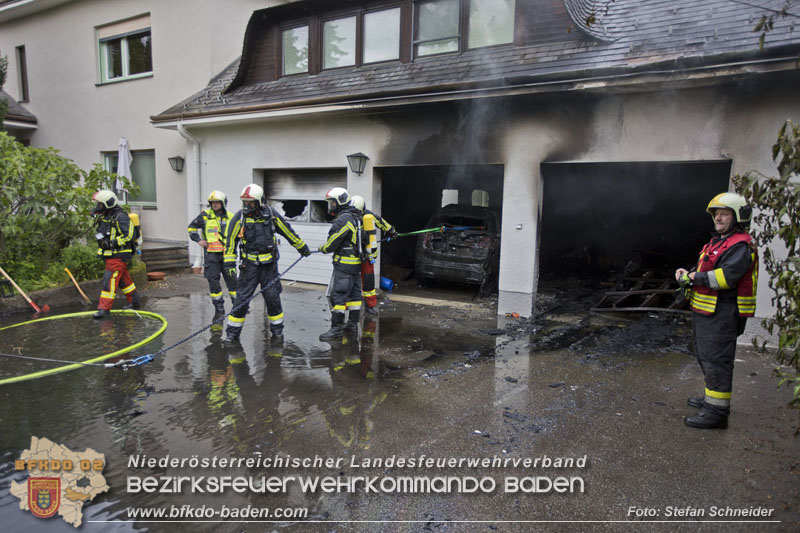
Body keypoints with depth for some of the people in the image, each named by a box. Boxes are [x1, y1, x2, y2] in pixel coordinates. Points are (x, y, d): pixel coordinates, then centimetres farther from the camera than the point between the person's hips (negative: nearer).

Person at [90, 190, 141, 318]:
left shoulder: (120, 217, -17)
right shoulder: (104, 217, 12)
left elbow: (128, 236, -23)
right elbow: (100, 232, 28)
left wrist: (111, 243, -25)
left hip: (119, 255, -9)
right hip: (110, 255, 9)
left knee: (109, 279, -10)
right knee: (123, 279, 16)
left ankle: (104, 308, -6)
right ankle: (134, 302, 27)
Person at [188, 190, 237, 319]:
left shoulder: (230, 217, 6)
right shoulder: (205, 215, 2)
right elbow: (191, 227, 13)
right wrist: (198, 240, 2)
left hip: (227, 254, 0)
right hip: (211, 254, 0)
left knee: (231, 279, 2)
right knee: (213, 281, 0)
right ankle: (219, 309, 9)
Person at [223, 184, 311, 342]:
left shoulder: (271, 215, -3)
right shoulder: (240, 217, -6)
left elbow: (288, 232, 8)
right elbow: (230, 240, -2)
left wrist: (302, 248, 16)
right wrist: (229, 263, -7)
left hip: (269, 263, 1)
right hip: (249, 263, -1)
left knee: (272, 297, 5)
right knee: (242, 297, 0)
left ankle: (277, 328, 22)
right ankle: (233, 331, 11)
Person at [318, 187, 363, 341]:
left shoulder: (344, 219, -17)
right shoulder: (355, 217, 14)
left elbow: (332, 242, -16)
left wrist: (323, 248, 1)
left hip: (344, 265, -10)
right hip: (357, 263, 10)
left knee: (338, 296, -7)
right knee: (354, 294, 14)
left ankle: (337, 328, -5)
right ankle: (353, 324, 24)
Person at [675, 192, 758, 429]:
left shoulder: (740, 246, -15)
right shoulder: (717, 242, 18)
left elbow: (727, 276, -27)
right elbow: (706, 271, 19)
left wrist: (695, 278, -20)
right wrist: (687, 273, -1)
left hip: (722, 314, -10)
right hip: (706, 312, 11)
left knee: (715, 360, -7)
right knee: (706, 357, 21)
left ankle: (717, 412, 0)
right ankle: (712, 399, 36)